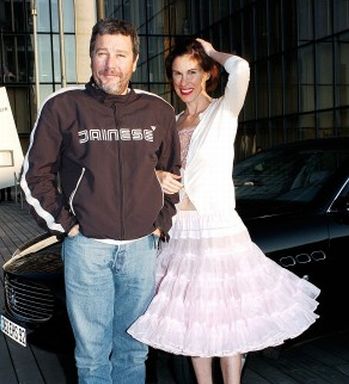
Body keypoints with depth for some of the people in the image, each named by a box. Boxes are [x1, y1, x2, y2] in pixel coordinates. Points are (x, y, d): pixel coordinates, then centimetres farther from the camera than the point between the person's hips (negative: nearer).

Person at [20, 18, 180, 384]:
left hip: (142, 246, 3)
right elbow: (36, 175, 3)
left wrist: (162, 223, 8)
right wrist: (64, 224, -3)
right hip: (86, 246, -2)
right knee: (92, 350, 8)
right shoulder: (63, 107, -3)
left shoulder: (159, 111, 5)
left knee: (133, 347, 16)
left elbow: (172, 173, 16)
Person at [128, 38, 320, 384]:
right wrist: (158, 176, -2)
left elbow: (240, 68, -25)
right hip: (179, 232, 6)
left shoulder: (223, 111, -5)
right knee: (191, 320, 12)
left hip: (218, 229, -6)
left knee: (224, 321, 0)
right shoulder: (172, 122, 13)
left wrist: (211, 51, -5)